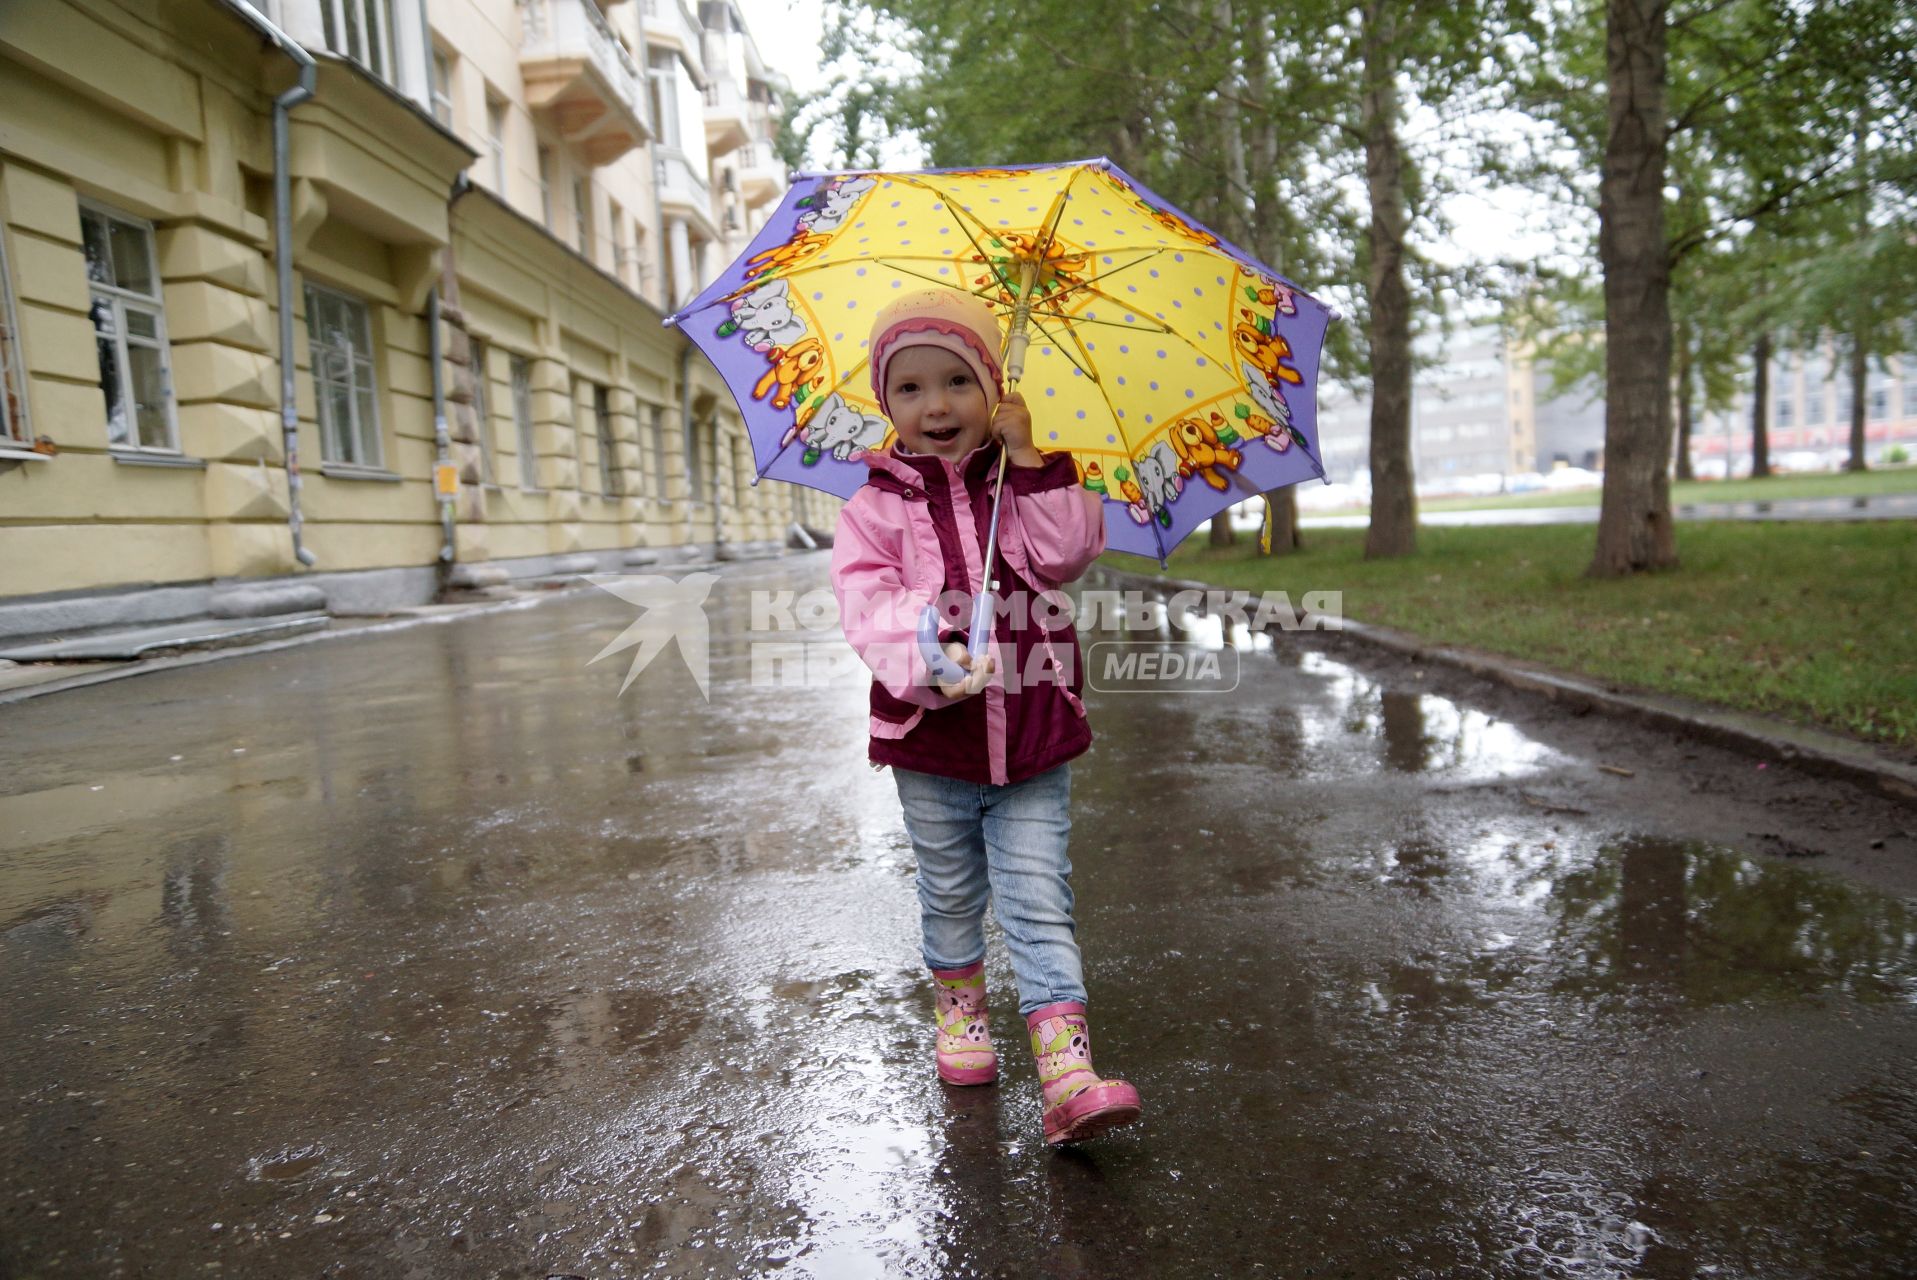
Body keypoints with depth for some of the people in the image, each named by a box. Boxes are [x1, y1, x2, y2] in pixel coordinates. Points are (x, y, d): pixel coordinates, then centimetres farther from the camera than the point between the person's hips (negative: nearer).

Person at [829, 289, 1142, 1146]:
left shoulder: (1028, 481, 4)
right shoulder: (879, 504, -3)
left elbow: (1068, 554, -12)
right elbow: (869, 601, -15)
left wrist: (1028, 459, -16)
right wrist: (928, 663, -33)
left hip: (1033, 742, 0)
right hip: (930, 744, 0)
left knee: (1040, 905, -1)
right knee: (951, 898, 18)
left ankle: (1067, 1074, -1)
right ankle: (959, 1009, 43)